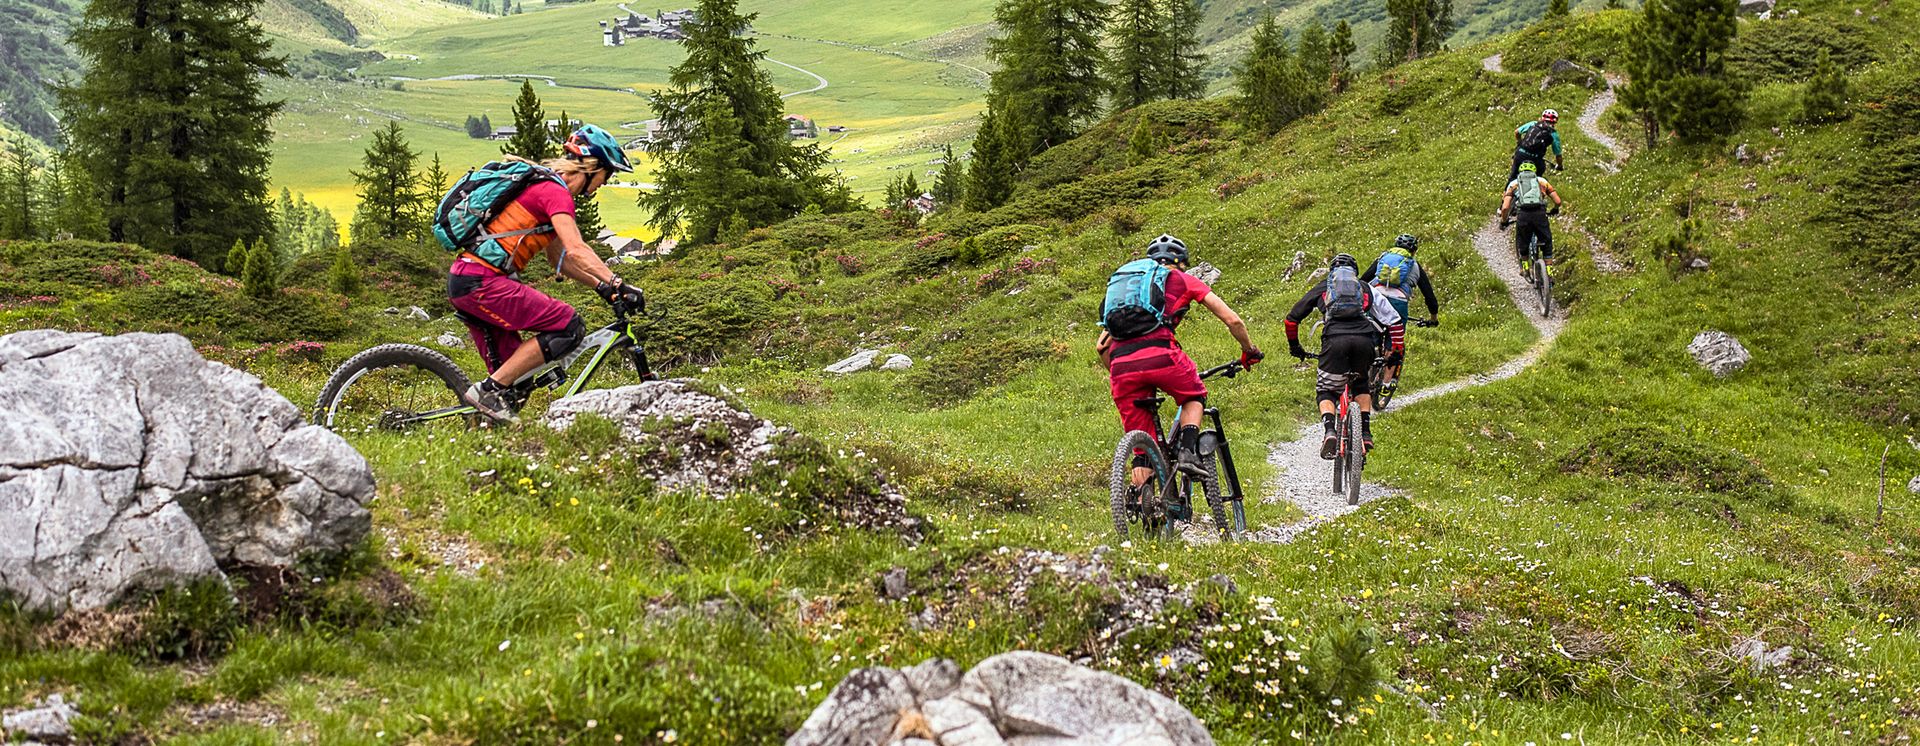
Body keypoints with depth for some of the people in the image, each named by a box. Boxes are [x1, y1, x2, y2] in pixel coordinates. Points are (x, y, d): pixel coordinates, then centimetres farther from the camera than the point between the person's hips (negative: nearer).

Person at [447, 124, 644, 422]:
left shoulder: (542, 188, 22)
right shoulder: (555, 191, -10)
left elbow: (560, 260, 23)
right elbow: (576, 250, -22)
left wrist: (603, 287, 14)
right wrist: (617, 284, -25)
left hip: (463, 283, 10)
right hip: (482, 282, -10)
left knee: (513, 382, 11)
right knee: (568, 327, -12)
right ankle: (488, 391, -12)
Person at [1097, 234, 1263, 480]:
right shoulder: (1183, 280, 22)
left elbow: (1102, 345, 29)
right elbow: (1233, 321, 17)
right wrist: (1250, 352, 33)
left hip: (1121, 365, 3)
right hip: (1159, 355, -3)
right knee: (1194, 398, 27)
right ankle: (1188, 451, 4)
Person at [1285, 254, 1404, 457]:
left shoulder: (1322, 288, 30)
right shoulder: (1368, 289, 31)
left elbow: (1292, 318, 30)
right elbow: (1394, 320, 24)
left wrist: (1294, 346, 43)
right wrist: (1396, 352, 33)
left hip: (1334, 339, -2)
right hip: (1365, 340, 2)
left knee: (1327, 391, 14)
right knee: (1361, 384, 30)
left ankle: (1329, 431, -14)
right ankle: (1365, 432, 16)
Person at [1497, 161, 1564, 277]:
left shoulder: (1514, 184, 21)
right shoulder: (1542, 181, 24)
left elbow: (1505, 207, 8)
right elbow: (1557, 201, 19)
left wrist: (1503, 221, 26)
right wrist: (1555, 210, 42)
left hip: (1524, 215, 0)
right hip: (1540, 214, 0)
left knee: (1522, 244, 25)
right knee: (1547, 244, 19)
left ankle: (1525, 268, 23)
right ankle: (1549, 271, 17)